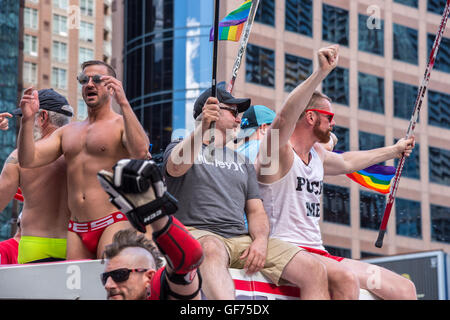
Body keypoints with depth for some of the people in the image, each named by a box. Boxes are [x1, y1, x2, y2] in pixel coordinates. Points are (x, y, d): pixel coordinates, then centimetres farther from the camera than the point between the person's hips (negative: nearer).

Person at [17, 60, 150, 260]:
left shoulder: (121, 124, 3)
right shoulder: (67, 132, 20)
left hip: (113, 224, -5)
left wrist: (123, 103, -23)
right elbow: (28, 160, 11)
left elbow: (140, 151, -20)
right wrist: (27, 119, -2)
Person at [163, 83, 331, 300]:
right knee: (212, 250, -43)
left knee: (314, 270, -15)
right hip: (199, 233, -5)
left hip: (242, 239, 5)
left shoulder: (242, 160, 29)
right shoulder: (180, 147, 13)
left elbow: (256, 211, 21)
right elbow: (175, 168, -13)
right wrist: (202, 128, -29)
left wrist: (260, 241, -3)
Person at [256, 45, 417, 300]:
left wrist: (393, 151, 53)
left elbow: (346, 162, 41)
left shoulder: (317, 154, 19)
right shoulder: (280, 152, -7)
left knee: (405, 289, -1)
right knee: (347, 279, -38)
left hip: (319, 255, 9)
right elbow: (285, 118, -29)